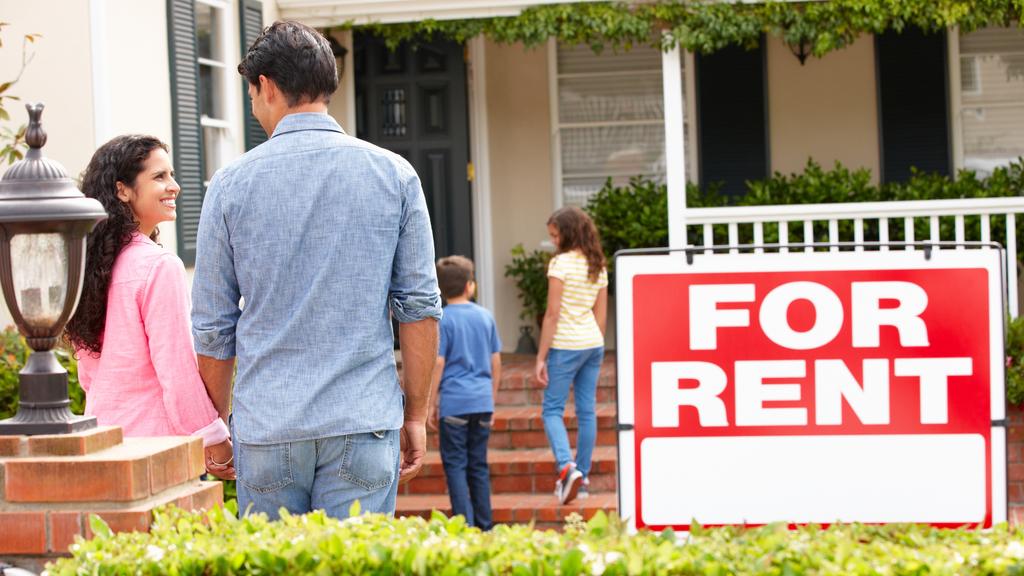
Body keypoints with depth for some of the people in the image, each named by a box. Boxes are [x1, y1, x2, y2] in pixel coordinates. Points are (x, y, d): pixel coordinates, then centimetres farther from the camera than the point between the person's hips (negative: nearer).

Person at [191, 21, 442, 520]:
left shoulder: (233, 183, 0)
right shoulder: (393, 175, 2)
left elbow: (212, 324, 4)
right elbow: (420, 306, 1)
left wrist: (219, 423, 16)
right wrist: (415, 415, 9)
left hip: (266, 428, 0)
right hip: (363, 423, 0)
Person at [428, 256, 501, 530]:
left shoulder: (443, 320, -7)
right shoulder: (485, 316, 7)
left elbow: (438, 364, -9)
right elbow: (496, 363, 11)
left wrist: (432, 404, -2)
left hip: (454, 402, -5)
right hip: (482, 401, 5)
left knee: (455, 464, 0)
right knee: (478, 464, 11)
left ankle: (465, 525, -7)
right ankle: (484, 525, 14)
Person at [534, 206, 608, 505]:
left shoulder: (560, 263, -12)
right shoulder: (598, 266, 10)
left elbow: (552, 314, -13)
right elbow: (601, 315, 14)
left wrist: (541, 357, -10)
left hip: (565, 345, -7)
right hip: (593, 345, 7)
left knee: (552, 409, -1)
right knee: (586, 411, 9)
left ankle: (567, 467, -21)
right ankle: (581, 476, 13)